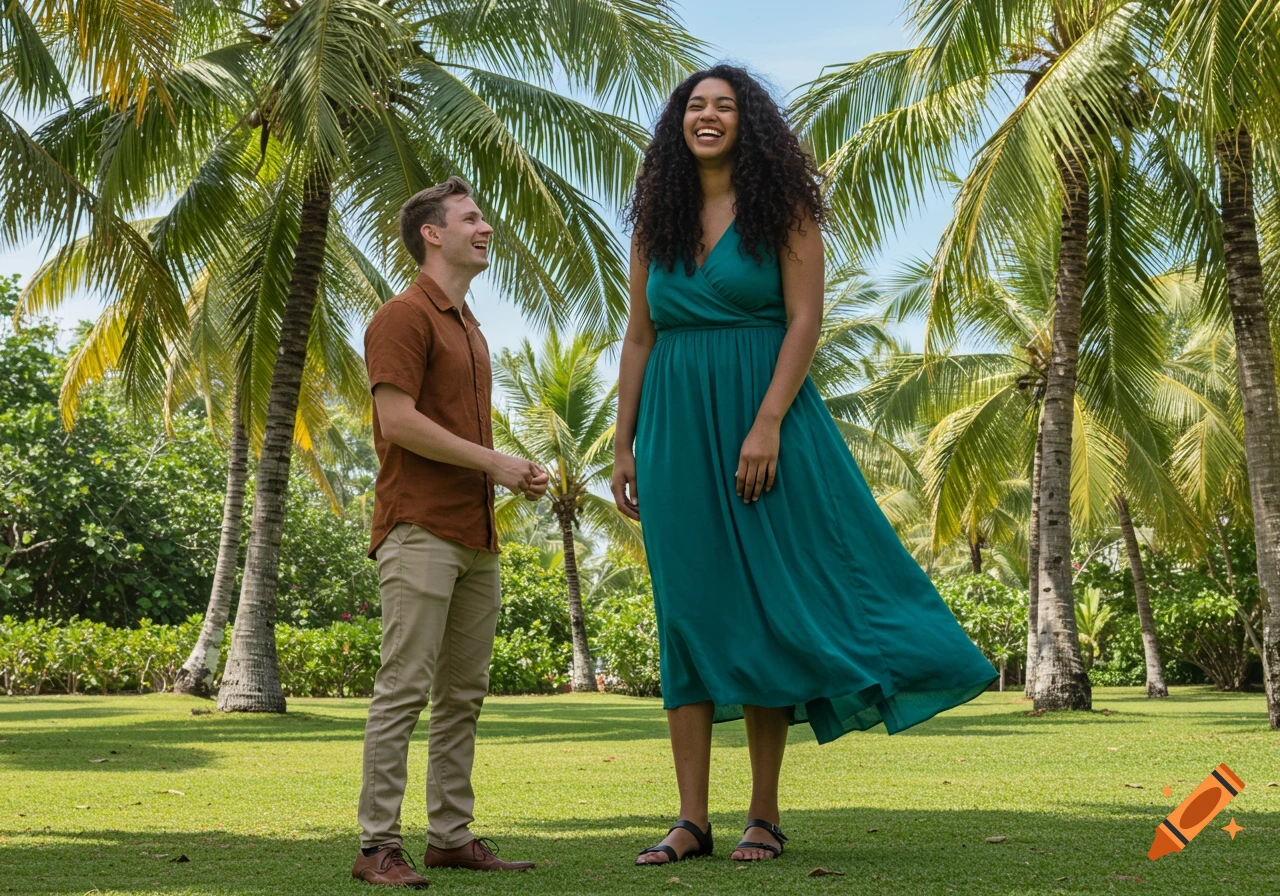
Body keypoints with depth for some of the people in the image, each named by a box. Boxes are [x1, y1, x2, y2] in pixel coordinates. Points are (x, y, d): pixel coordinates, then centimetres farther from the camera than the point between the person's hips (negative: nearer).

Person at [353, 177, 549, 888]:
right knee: (404, 688, -10)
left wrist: (515, 475, 9)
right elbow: (399, 420, -15)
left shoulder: (469, 327, 23)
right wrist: (493, 462, -11)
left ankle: (451, 835, 14)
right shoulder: (405, 317, -4)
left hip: (474, 535, 9)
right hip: (420, 528, -9)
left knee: (463, 694, 8)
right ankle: (377, 846, -6)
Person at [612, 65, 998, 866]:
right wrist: (624, 444, 8)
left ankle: (765, 815, 8)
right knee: (687, 612, 2)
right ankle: (693, 820, 5)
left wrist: (768, 423, -18)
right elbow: (639, 338, 13)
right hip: (675, 429, 4)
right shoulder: (656, 220, 13)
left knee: (766, 606, -1)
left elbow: (805, 319, -7)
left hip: (761, 417, -4)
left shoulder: (781, 207, 1)